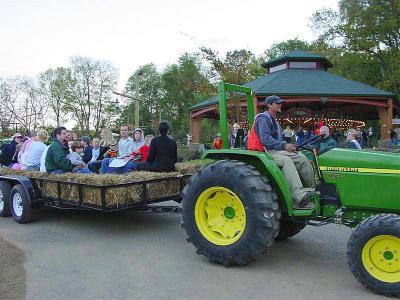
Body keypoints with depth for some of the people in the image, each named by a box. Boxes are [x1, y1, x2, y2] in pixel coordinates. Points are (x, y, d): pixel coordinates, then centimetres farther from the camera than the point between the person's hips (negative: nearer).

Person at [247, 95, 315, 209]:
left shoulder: (274, 121, 24)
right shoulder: (263, 118, -8)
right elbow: (265, 139, -22)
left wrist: (288, 146, 4)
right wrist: (284, 146, -26)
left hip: (275, 150, 10)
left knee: (301, 158, -5)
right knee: (286, 160, -34)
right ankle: (300, 197, -41)